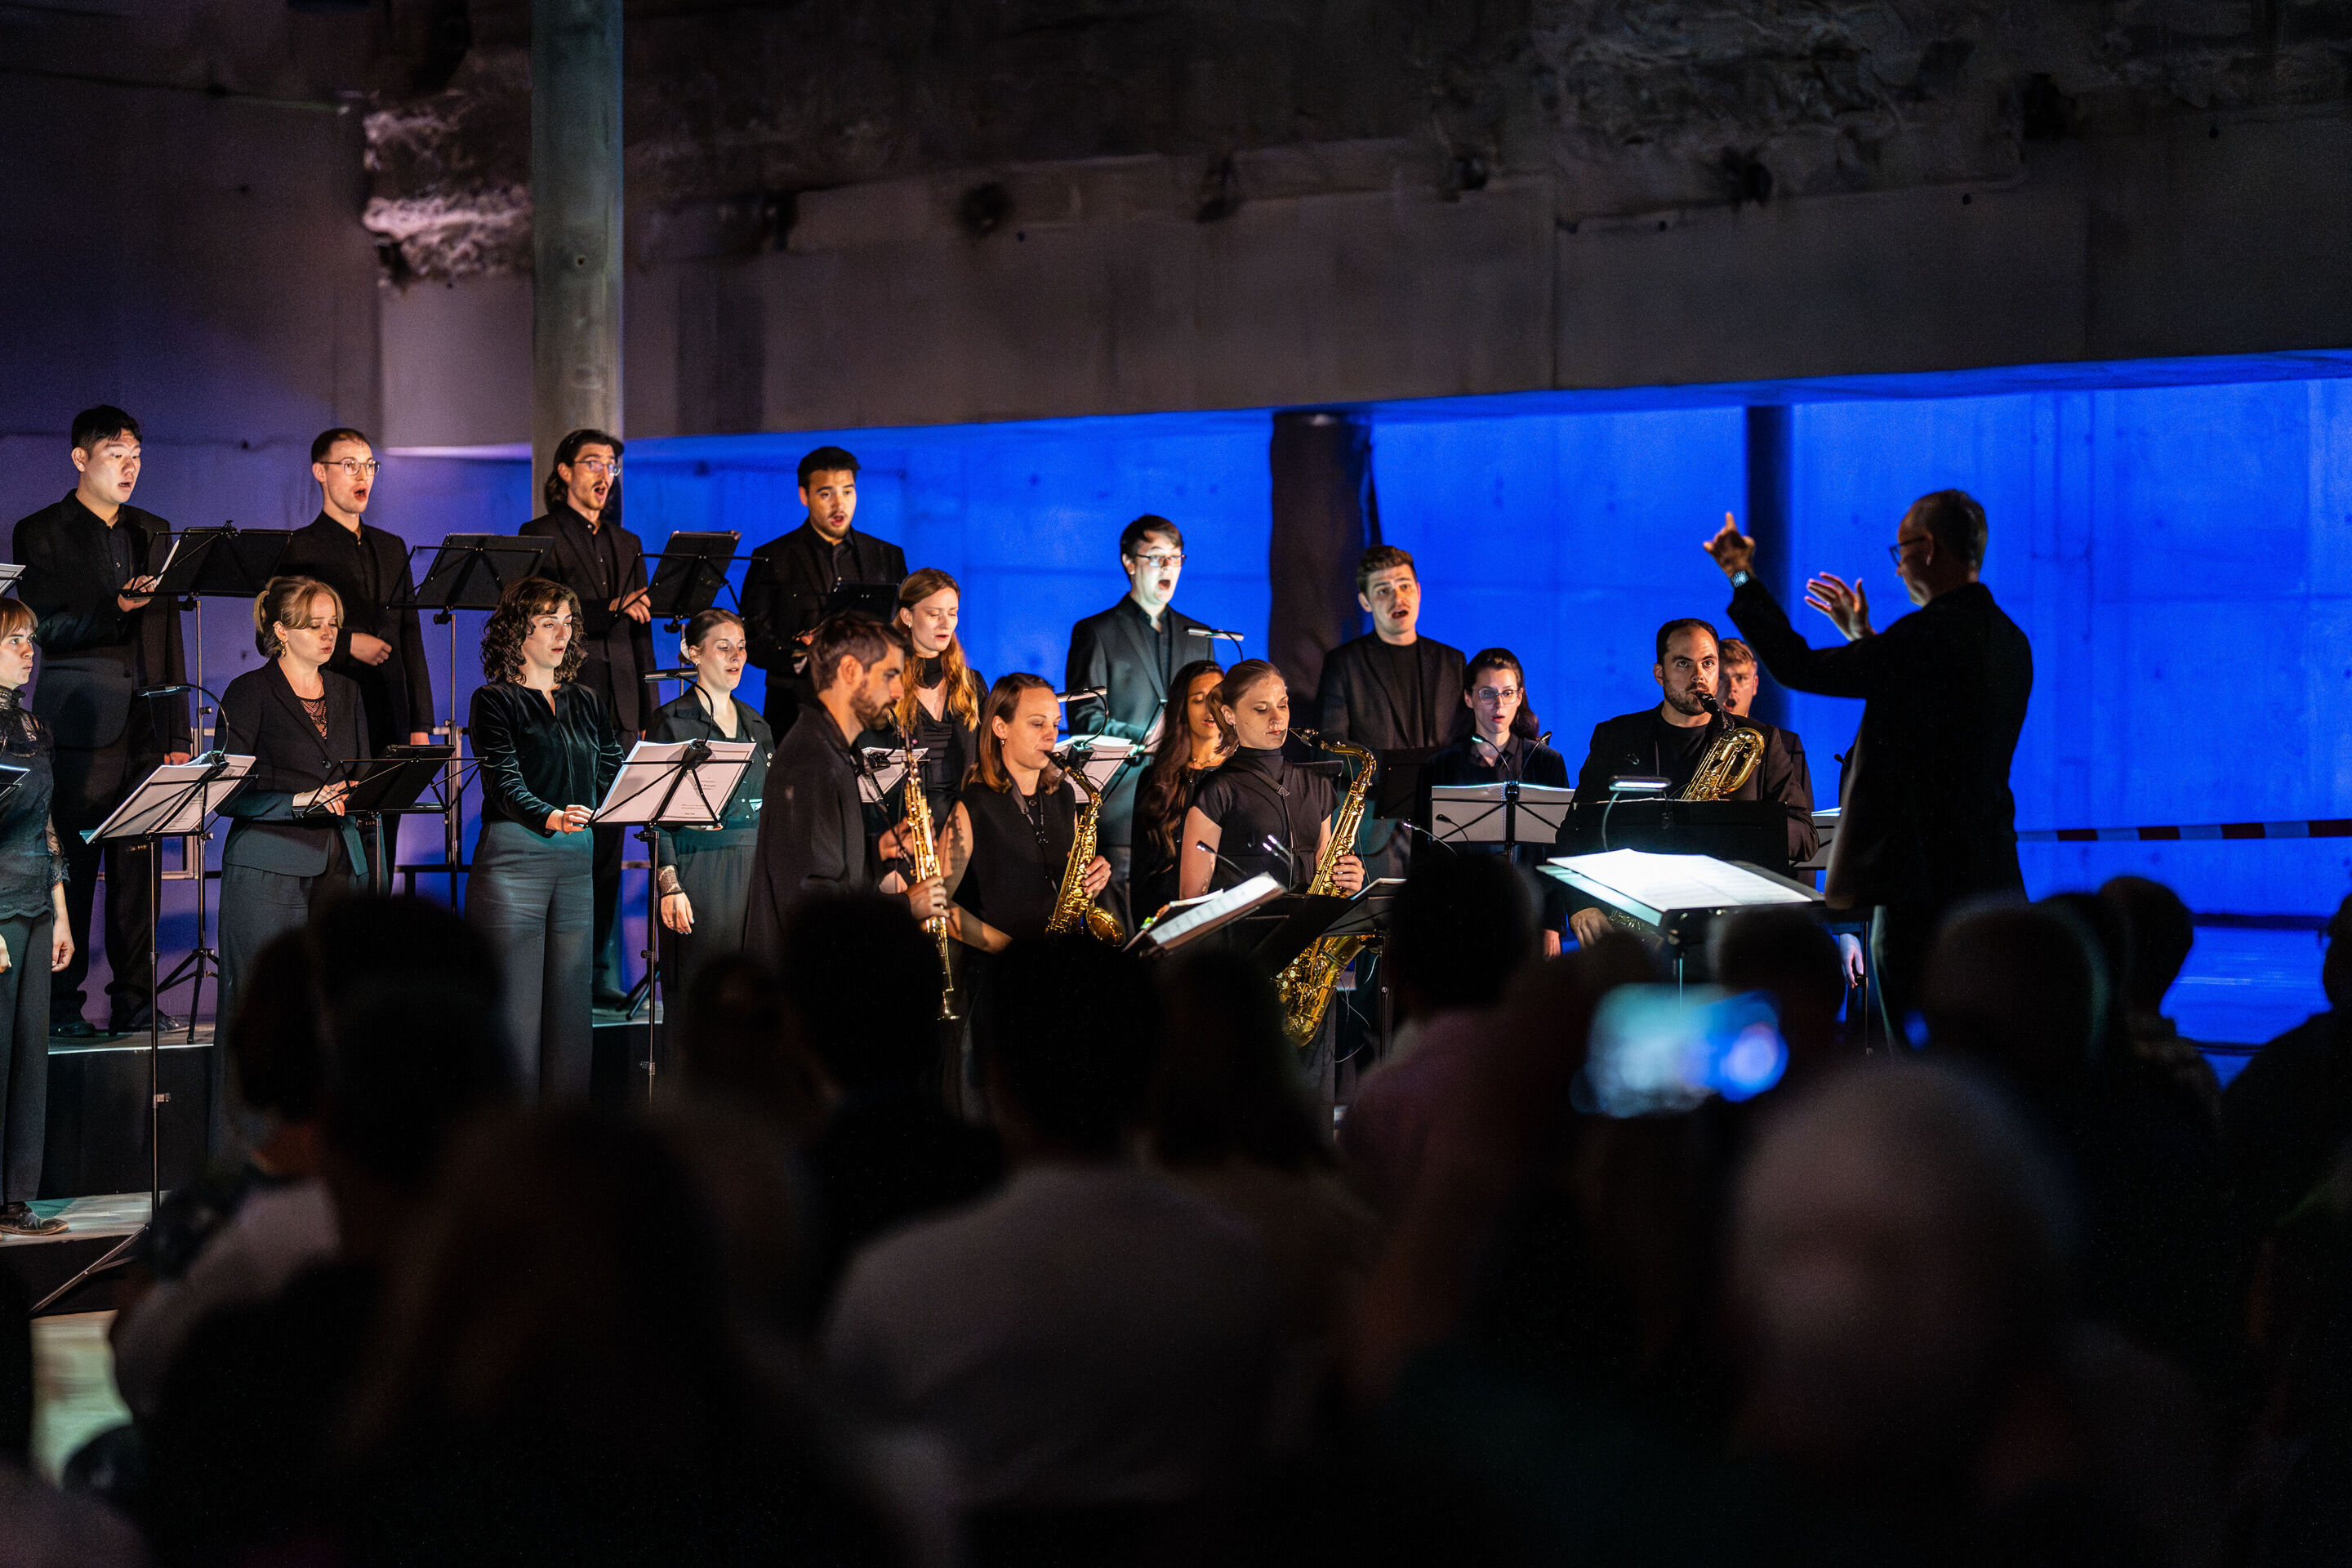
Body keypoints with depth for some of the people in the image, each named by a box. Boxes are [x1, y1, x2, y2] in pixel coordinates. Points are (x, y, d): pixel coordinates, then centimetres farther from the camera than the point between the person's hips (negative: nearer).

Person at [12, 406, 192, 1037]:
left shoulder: (153, 533, 16)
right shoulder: (40, 533, 0)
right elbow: (48, 629, -9)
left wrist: (176, 732, 12)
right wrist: (118, 606, -24)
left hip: (143, 727, 5)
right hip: (80, 728, -5)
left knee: (136, 866, 4)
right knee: (72, 867, -4)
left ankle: (132, 998, 8)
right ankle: (61, 1000, 1)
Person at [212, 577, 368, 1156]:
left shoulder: (346, 694, 17)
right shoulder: (250, 693, -1)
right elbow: (231, 793, -7)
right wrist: (305, 800, -17)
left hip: (337, 863, 6)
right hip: (269, 864, -5)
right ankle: (235, 1148, -4)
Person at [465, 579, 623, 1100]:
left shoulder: (586, 704, 18)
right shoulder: (495, 701, 1)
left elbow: (614, 778, 13)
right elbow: (504, 780, -12)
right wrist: (550, 817, -29)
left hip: (579, 861, 5)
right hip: (513, 857, -5)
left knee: (572, 1006, 4)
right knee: (515, 1005, -6)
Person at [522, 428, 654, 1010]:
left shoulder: (627, 545, 19)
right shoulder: (541, 536, 1)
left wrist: (648, 716, 13)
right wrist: (609, 610, -22)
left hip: (618, 707, 6)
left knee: (609, 845, 5)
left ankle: (605, 976, 8)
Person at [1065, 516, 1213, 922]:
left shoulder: (1198, 637, 20)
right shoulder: (1096, 632, 5)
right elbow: (1085, 720, -3)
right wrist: (1146, 739, -13)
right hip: (1123, 808, -4)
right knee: (1118, 936, -9)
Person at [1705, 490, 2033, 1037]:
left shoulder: (1929, 634, -17)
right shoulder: (2010, 642, 12)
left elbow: (1799, 668, -12)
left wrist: (1743, 579, -1)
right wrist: (1865, 638, 30)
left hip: (1922, 879, -9)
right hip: (1990, 877, 9)